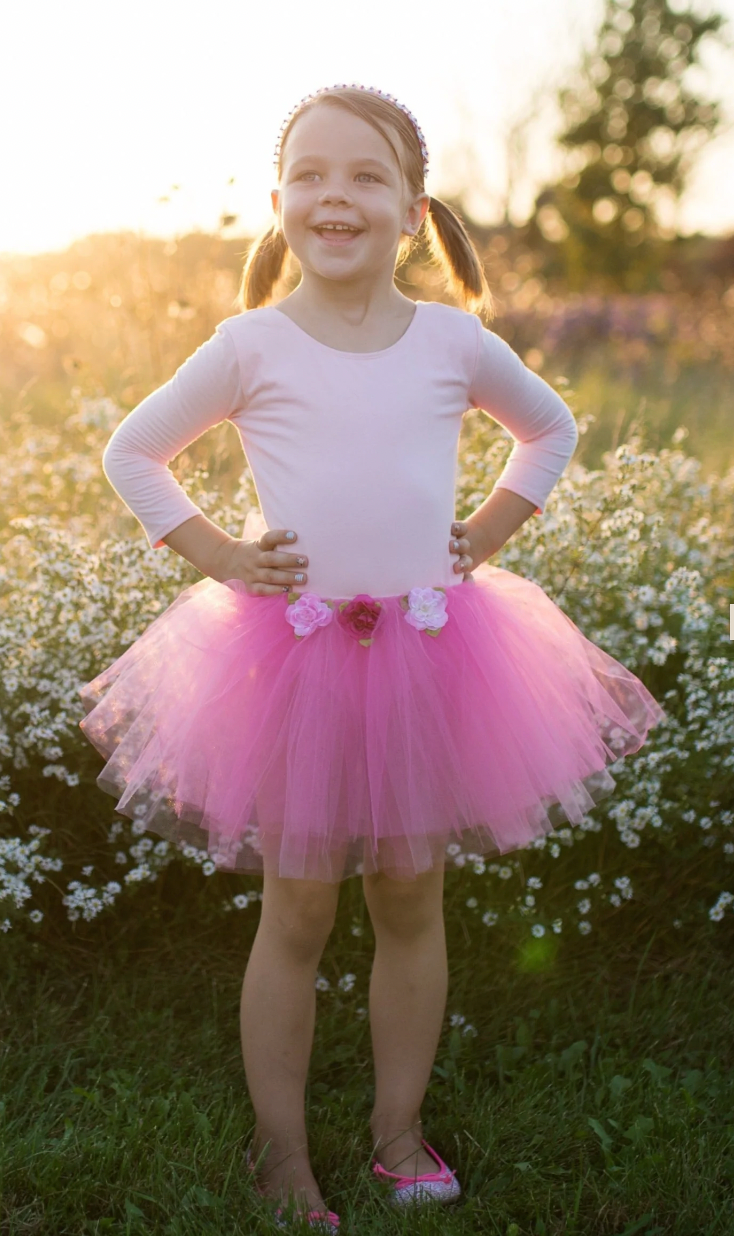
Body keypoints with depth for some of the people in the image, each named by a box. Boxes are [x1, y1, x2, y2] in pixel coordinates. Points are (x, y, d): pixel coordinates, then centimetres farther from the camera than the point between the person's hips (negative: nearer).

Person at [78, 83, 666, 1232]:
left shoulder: (453, 340, 2)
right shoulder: (250, 347, -3)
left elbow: (552, 428, 19)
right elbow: (131, 455, 8)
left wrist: (486, 533, 7)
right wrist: (217, 554, -2)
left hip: (430, 653, 2)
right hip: (291, 652, -2)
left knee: (412, 900, 11)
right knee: (297, 912, 6)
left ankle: (399, 1128, 29)